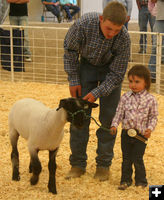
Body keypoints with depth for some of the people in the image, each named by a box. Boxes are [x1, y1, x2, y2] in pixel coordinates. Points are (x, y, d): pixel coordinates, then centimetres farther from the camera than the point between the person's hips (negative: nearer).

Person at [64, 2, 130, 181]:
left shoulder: (124, 38, -32)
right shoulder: (83, 24, -33)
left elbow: (117, 73, -19)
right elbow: (70, 50, -12)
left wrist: (97, 93, -26)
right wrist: (73, 80, -9)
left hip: (112, 69, -1)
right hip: (87, 64, 1)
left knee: (108, 116, -4)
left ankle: (103, 164, 9)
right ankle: (77, 164, 6)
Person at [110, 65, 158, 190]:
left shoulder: (150, 99, -7)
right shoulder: (125, 97, 0)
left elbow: (154, 116, 0)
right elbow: (119, 113, 5)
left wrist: (150, 128, -15)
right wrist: (115, 125, -9)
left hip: (141, 134, -3)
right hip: (126, 132, 3)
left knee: (137, 159, -2)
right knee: (126, 158, 10)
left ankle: (141, 181, 15)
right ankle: (126, 180, 23)